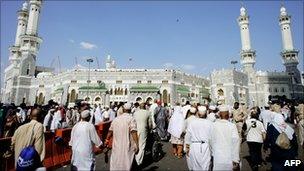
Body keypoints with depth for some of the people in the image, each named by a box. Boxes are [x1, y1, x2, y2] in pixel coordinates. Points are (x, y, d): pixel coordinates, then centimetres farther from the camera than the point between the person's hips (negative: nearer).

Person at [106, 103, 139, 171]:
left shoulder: (116, 119, 5)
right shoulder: (131, 119, -12)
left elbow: (110, 131, 13)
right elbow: (134, 133, -21)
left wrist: (107, 140, 27)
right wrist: (136, 145, -19)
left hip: (116, 146, 5)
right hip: (127, 147, -5)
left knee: (115, 163, 19)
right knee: (126, 164, 9)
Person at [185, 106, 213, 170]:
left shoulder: (192, 122, -4)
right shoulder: (209, 123, -6)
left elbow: (187, 136, 1)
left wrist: (187, 148, 11)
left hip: (194, 146, 0)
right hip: (205, 147, 0)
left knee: (194, 166, 14)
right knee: (205, 167, 12)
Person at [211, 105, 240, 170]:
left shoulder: (214, 125, -7)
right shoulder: (232, 126, -10)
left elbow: (212, 140, -2)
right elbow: (236, 142, -11)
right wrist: (235, 159, -4)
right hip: (229, 159, -1)